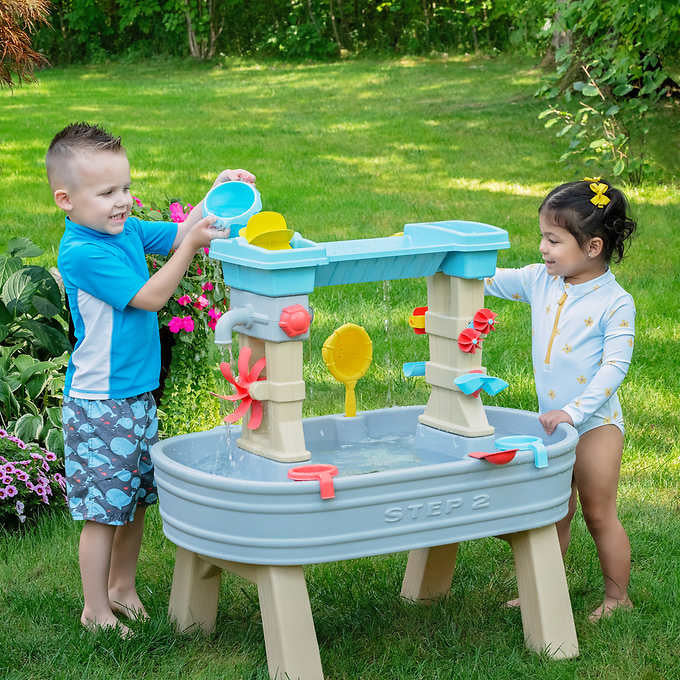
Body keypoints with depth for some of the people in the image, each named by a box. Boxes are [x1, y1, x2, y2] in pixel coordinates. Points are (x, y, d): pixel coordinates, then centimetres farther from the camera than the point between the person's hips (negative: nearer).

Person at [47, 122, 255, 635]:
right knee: (102, 508, -1)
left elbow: (177, 234, 16)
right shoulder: (80, 253, -20)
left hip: (139, 396, 8)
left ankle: (122, 586, 35)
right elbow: (150, 296, -21)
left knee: (136, 499, 18)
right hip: (98, 404, -8)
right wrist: (192, 245, -25)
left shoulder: (128, 231, 5)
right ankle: (96, 610, 11)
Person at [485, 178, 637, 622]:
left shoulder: (615, 303, -16)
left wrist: (575, 411, -27)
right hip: (551, 420, 6)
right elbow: (489, 280, 7)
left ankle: (617, 597, 19)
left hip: (596, 423, -5)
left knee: (599, 514, 4)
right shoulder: (539, 281, 0)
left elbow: (615, 366, -20)